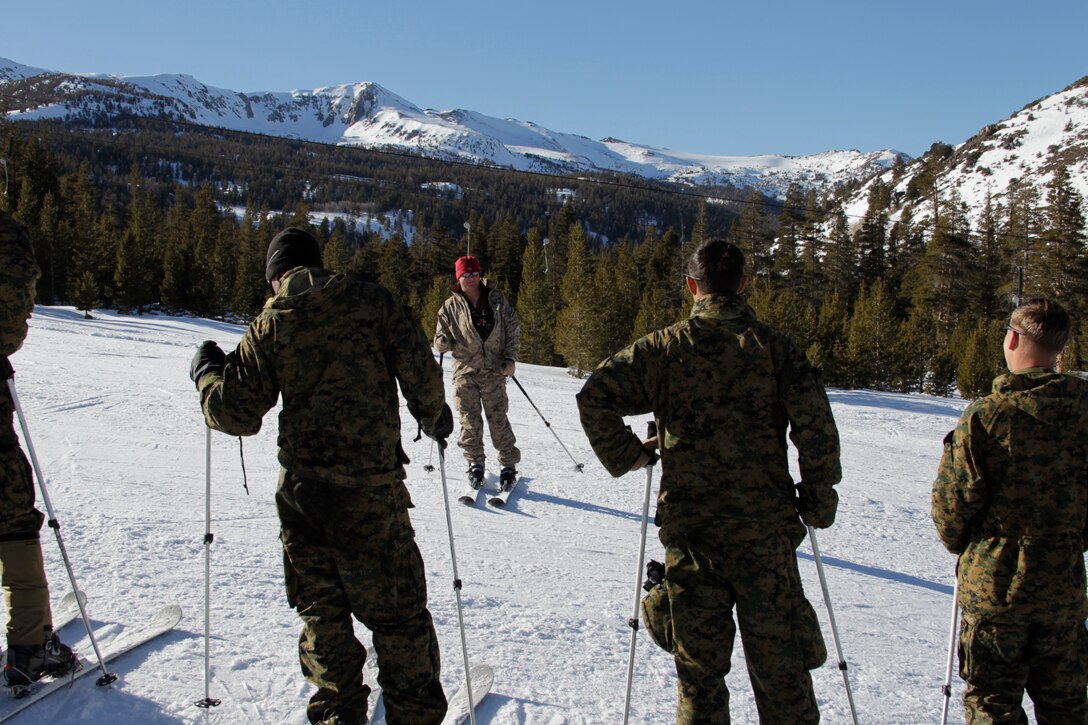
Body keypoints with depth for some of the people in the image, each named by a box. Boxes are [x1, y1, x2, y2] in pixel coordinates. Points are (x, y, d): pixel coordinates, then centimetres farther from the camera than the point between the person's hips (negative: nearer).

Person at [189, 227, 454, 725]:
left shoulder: (269, 324, 1)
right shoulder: (369, 299, 1)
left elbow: (237, 414, 1)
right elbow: (419, 366, -5)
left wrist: (207, 373, 21)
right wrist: (434, 416, 14)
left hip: (302, 488, 1)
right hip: (372, 485, -1)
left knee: (321, 608, 17)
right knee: (396, 608, 9)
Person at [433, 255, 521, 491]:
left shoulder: (496, 299, 5)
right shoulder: (451, 306, 4)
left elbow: (513, 330, 8)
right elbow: (441, 340, 8)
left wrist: (510, 358, -2)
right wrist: (443, 342, -16)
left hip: (494, 371, -1)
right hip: (465, 371, 1)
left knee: (498, 418, -2)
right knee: (470, 420, 2)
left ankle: (508, 464, 9)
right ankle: (475, 463, 17)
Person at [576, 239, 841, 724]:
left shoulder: (666, 347, -2)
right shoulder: (775, 347, -2)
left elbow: (594, 397, -9)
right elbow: (817, 428, -8)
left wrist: (627, 456, 4)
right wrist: (817, 503, 3)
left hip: (688, 526, 0)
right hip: (764, 526, 0)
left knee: (699, 663, 13)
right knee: (779, 661, 11)